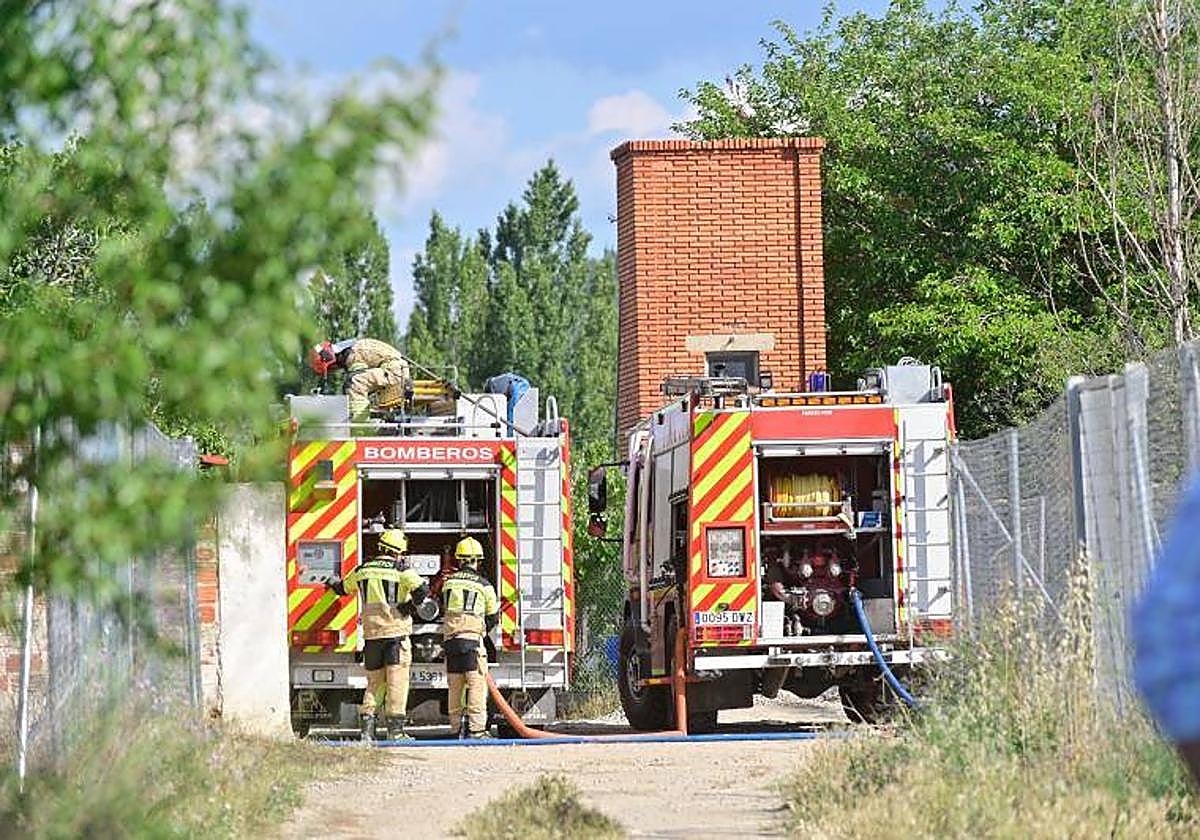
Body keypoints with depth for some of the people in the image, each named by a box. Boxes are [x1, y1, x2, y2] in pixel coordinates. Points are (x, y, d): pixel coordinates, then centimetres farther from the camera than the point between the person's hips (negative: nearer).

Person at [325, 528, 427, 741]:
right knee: (397, 681, -3)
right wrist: (409, 607, -3)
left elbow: (343, 588, 28)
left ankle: (367, 730, 7)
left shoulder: (362, 571, 10)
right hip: (396, 631, -4)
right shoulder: (401, 570, -4)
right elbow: (422, 590, -18)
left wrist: (332, 582, 50)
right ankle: (396, 730, -7)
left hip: (371, 633, 4)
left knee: (374, 682, 11)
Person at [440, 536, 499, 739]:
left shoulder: (448, 582, 10)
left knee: (455, 685, 10)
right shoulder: (483, 585, -1)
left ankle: (456, 728, 12)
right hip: (472, 637, -4)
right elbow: (493, 616, 8)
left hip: (450, 638, 4)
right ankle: (476, 728, -12)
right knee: (477, 684, -5)